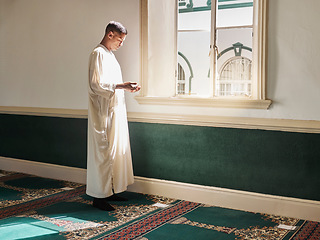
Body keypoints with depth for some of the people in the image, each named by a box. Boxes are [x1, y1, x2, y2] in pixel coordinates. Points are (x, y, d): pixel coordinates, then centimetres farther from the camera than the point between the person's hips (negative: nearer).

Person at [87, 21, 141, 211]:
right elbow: (97, 85, -20)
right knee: (103, 152, -5)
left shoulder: (110, 54, 18)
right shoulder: (99, 54, -11)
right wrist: (121, 86, -22)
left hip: (114, 111, 10)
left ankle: (110, 190, 22)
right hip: (103, 113, -10)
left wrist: (126, 87, 10)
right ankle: (99, 196, 3)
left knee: (116, 151, 13)